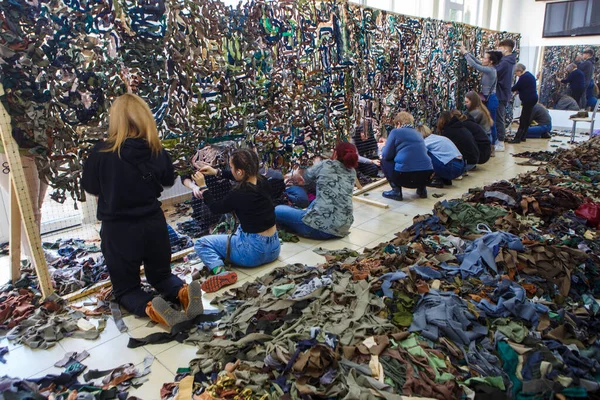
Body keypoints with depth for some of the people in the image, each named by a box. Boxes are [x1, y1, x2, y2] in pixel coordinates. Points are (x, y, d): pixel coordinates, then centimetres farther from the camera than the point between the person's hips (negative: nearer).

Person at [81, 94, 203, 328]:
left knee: (125, 288, 17)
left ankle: (149, 307, -18)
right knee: (161, 276, 25)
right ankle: (182, 291, -10)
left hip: (118, 230, -2)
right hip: (154, 225, 3)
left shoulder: (101, 153, -15)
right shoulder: (157, 151, -6)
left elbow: (90, 187, 2)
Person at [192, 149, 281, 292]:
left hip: (254, 252, -8)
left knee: (201, 243, 1)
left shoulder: (238, 195, -23)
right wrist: (217, 172, 19)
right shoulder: (263, 182, -4)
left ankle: (220, 272, -18)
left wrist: (202, 186, 8)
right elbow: (246, 178, 20)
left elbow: (215, 208, -3)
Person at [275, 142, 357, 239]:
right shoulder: (353, 172, 10)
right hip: (344, 228, 7)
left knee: (277, 210, 9)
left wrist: (316, 164, 37)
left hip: (323, 226, -7)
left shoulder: (326, 165, -2)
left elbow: (306, 177, 17)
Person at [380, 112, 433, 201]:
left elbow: (386, 156, 0)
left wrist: (384, 147, 24)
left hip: (405, 176, -6)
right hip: (426, 176, 6)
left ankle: (396, 191, 9)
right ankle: (422, 188, 19)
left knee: (384, 161, 20)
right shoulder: (418, 134, 22)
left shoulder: (395, 132, 3)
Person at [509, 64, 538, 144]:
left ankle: (517, 138, -10)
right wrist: (518, 90, 8)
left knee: (523, 119, -10)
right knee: (527, 119, 12)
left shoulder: (523, 77, -16)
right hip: (532, 99, 10)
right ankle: (523, 136, 17)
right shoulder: (530, 75, 17)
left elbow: (515, 87, -14)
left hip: (528, 100, -10)